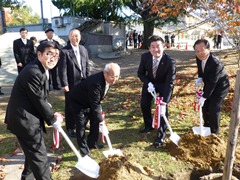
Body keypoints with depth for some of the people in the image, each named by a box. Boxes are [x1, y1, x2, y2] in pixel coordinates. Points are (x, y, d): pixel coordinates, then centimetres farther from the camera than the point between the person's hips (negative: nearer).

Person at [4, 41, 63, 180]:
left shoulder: (41, 70, 9)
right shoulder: (33, 72, -25)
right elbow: (39, 101, -20)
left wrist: (52, 114, 4)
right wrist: (53, 119, -8)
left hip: (28, 117, 11)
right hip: (24, 120, -11)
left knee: (34, 153, 25)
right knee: (40, 156, 0)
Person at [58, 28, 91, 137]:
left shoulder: (84, 50, 6)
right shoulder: (64, 51, -12)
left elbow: (87, 66, 10)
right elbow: (62, 70, -14)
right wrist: (64, 84, -16)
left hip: (83, 83, 5)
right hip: (71, 84, -5)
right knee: (70, 106, 9)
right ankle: (70, 127, 25)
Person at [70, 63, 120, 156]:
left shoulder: (108, 79, -13)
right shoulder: (95, 83, -40)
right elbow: (95, 104, -33)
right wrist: (100, 120, -27)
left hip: (90, 101, 8)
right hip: (78, 102, -8)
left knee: (95, 121, 12)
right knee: (81, 125, -7)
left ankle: (92, 143, 30)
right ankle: (84, 150, 6)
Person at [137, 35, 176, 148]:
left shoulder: (170, 62, -33)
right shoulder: (145, 57, -22)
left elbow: (169, 83, -31)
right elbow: (140, 73, -7)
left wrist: (165, 101, -38)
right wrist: (148, 83, -25)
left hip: (164, 84, -4)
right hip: (150, 82, 4)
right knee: (144, 104, 6)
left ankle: (161, 135, 4)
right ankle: (148, 125, 32)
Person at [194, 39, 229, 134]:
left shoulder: (215, 63, -35)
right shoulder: (199, 58, -14)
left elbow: (212, 82, -30)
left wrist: (204, 97, -25)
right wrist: (200, 78, -15)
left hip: (220, 87, -7)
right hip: (209, 85, 7)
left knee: (214, 109, -6)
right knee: (205, 106, 14)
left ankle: (214, 132, 16)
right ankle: (207, 126, 37)